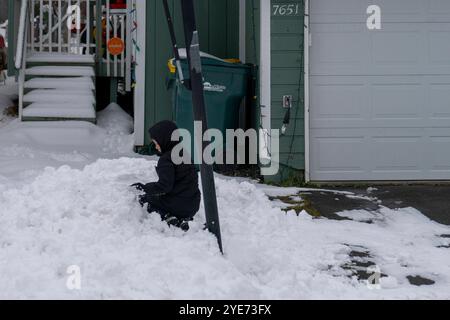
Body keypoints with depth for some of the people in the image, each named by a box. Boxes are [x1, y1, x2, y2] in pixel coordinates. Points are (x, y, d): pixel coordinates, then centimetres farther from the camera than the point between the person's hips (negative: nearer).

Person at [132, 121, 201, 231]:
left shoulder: (166, 159, -17)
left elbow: (165, 186, -22)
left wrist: (144, 188, -12)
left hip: (178, 205, -7)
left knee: (143, 199, 15)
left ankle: (167, 218, -7)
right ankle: (182, 219, 7)